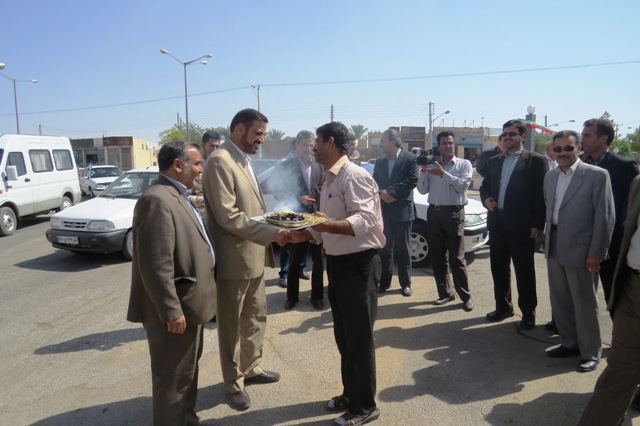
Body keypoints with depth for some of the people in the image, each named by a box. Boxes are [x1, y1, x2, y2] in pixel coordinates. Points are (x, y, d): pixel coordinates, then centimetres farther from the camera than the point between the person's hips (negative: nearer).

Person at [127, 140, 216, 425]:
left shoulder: (177, 196, 10)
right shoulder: (157, 200, -23)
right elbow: (156, 267, -27)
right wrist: (172, 311, -23)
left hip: (189, 304, 11)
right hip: (176, 311, -11)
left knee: (188, 368, 25)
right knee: (173, 378, 7)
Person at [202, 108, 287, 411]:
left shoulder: (244, 160, 12)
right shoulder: (220, 161, -18)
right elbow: (228, 217, -24)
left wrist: (271, 222, 5)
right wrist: (271, 233, -22)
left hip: (253, 255, 9)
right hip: (234, 258, -9)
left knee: (256, 317, 20)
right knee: (232, 324, 9)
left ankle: (252, 368, 39)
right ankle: (234, 382, 27)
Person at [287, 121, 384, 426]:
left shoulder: (354, 176, -16)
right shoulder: (330, 179, 13)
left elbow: (364, 222, -25)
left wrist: (325, 224, -35)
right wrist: (303, 235, 4)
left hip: (358, 264, -10)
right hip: (337, 263, 10)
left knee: (359, 338, 4)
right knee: (343, 336, 20)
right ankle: (350, 394, 37)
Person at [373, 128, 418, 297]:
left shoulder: (410, 159, -4)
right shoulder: (379, 161, 12)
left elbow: (412, 181, -14)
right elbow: (375, 182, 7)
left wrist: (391, 191, -16)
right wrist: (382, 193, -13)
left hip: (402, 210, -4)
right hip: (383, 210, 4)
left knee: (402, 248, 5)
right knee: (384, 248, 9)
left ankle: (405, 283, 16)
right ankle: (384, 281, 20)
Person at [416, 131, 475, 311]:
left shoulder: (464, 164, 3)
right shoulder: (431, 165, 12)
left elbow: (463, 185, -13)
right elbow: (422, 190, 5)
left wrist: (443, 173, -17)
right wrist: (423, 171, -7)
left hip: (454, 213, -4)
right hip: (434, 213, 4)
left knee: (456, 258, -4)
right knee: (438, 256, 8)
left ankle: (465, 296, 6)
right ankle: (445, 292, 19)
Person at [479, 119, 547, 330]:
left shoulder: (535, 161, -4)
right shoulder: (494, 161, 13)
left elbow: (541, 194, -8)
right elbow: (484, 186, 18)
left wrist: (537, 224, -12)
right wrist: (486, 199, -4)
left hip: (521, 225, -5)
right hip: (497, 223, 6)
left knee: (524, 271, 4)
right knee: (499, 268, 14)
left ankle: (528, 312, 19)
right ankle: (503, 307, 29)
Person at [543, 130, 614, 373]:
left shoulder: (597, 175, -11)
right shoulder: (550, 177, 9)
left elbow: (605, 217, -12)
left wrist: (596, 253, -13)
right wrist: (548, 241, 10)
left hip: (581, 250, -6)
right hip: (554, 249, 6)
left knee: (585, 305, 5)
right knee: (559, 301, 15)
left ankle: (590, 353, 22)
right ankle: (569, 343, 33)